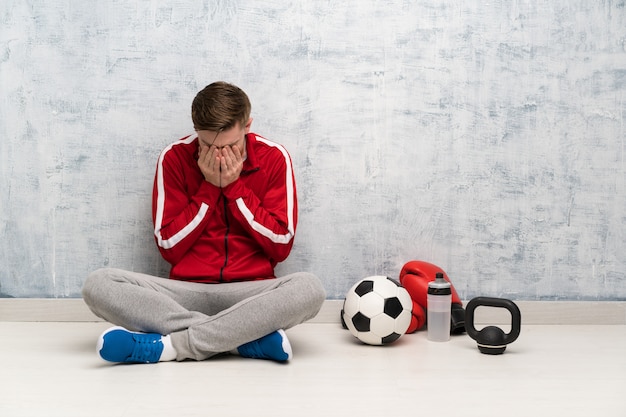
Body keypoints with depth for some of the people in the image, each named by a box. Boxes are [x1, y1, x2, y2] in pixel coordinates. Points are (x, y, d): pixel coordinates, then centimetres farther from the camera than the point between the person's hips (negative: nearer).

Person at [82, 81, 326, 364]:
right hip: (187, 291, 1)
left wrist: (235, 186, -10)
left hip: (251, 293, -1)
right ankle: (251, 337, -28)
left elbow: (281, 246, -5)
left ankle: (169, 345, -29)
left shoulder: (273, 158, -1)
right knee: (98, 285, -24)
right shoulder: (174, 158, -1)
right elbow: (168, 247, -3)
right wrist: (210, 187, -10)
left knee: (309, 287, -34)